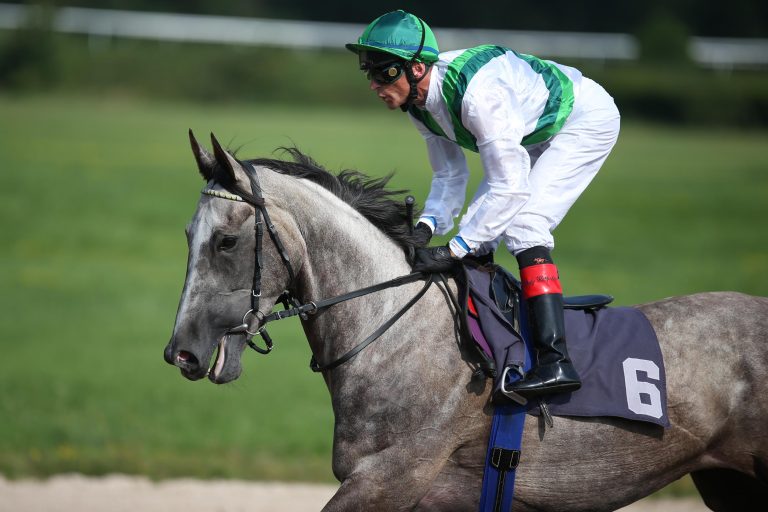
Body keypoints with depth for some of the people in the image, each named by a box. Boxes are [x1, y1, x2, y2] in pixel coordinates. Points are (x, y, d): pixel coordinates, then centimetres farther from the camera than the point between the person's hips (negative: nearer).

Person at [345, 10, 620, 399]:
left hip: (587, 119, -9)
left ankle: (556, 362, -30)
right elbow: (449, 176, -1)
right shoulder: (417, 103, -10)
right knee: (479, 227, 2)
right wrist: (427, 226, -20)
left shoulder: (477, 93, -39)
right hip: (535, 134, 9)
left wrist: (452, 252, -36)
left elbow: (510, 188, -37)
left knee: (523, 223, -24)